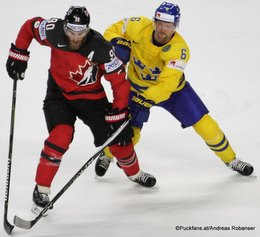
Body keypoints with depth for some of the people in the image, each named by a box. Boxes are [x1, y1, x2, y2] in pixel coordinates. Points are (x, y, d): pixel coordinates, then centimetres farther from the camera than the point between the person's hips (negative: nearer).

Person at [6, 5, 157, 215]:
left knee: (119, 138, 4)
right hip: (59, 93, 0)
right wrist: (18, 54, -8)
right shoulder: (54, 31, -25)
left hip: (90, 97, 0)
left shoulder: (100, 48, -29)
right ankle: (41, 190, -11)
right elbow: (29, 26, -4)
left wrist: (119, 116, -23)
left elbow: (120, 81, -22)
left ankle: (134, 173, 38)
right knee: (61, 136, -25)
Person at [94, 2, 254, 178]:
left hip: (173, 89, 0)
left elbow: (167, 83, -40)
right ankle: (106, 156, 26)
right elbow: (113, 31, -10)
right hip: (138, 88, 0)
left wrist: (148, 99, -54)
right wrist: (117, 43, -32)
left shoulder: (179, 49, -32)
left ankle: (231, 160, 18)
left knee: (205, 125, -5)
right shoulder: (139, 27, -27)